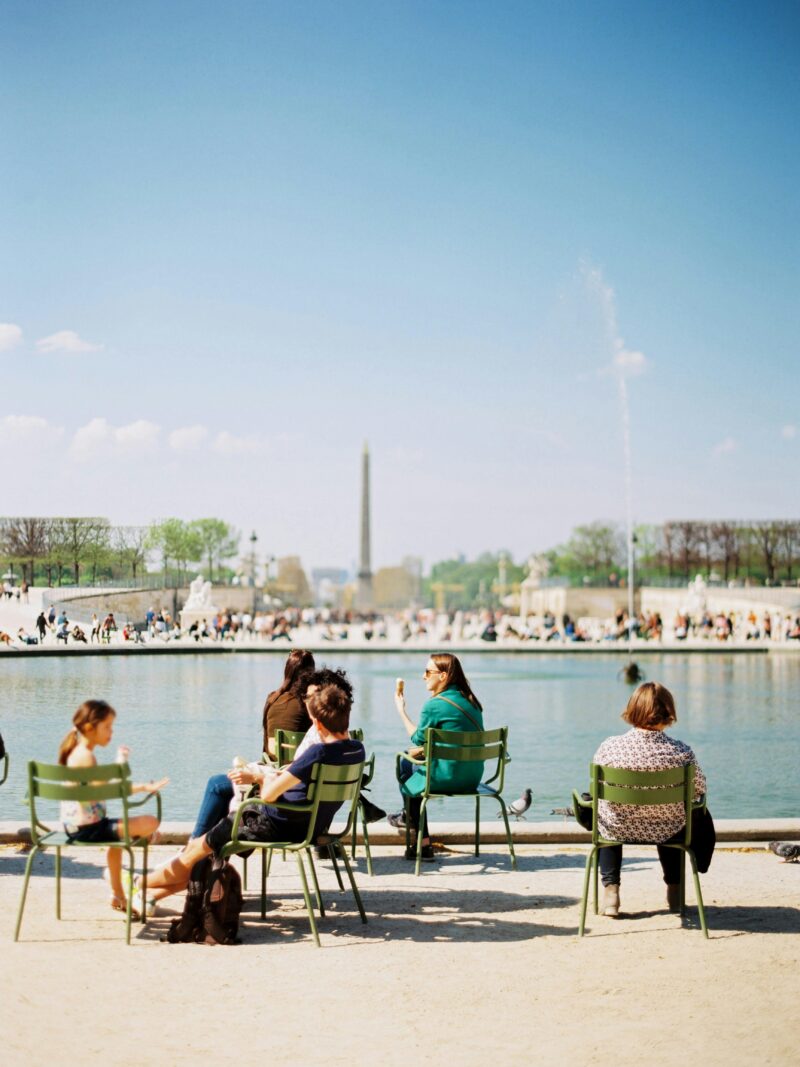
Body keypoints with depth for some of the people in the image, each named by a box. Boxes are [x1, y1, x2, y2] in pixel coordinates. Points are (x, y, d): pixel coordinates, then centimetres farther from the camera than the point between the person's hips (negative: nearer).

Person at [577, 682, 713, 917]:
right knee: (700, 814, 36)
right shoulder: (682, 752, -22)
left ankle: (610, 889, 30)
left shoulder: (610, 747, -20)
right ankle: (674, 890, 42)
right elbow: (699, 790, -5)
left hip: (617, 829, 0)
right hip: (668, 831, 0)